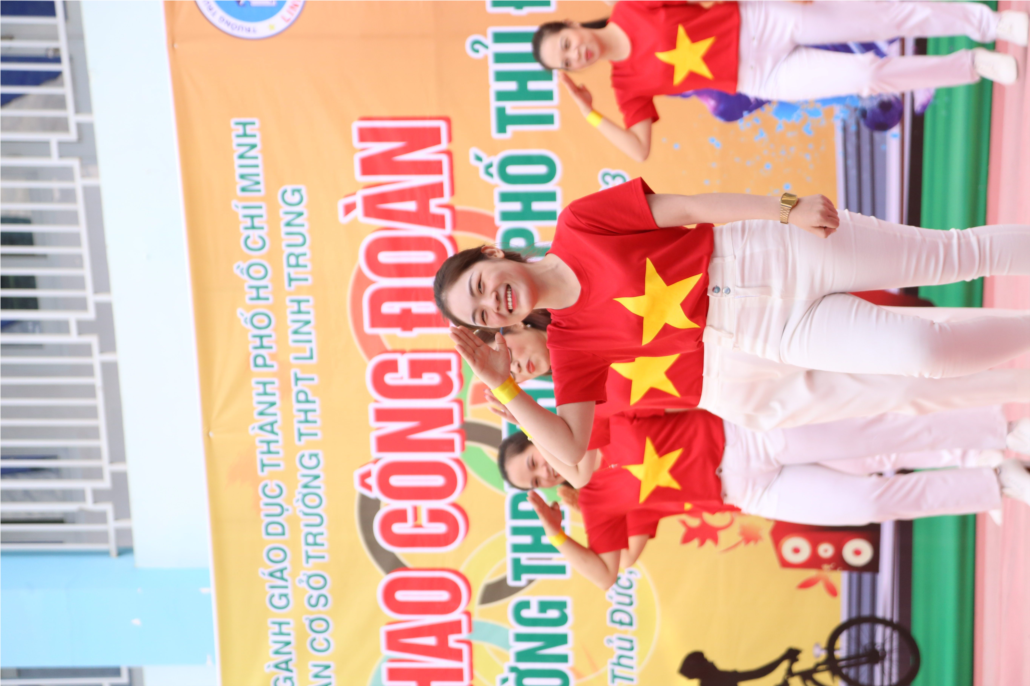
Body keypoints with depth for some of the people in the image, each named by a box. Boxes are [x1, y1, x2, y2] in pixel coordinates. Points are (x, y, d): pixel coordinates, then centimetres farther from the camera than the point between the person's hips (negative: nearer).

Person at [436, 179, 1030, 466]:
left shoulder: (579, 225, -7)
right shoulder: (570, 346, -3)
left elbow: (686, 208, -6)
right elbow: (573, 448, -8)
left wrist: (788, 209, -11)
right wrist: (504, 387, -18)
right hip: (747, 344, 0)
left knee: (949, 253, 0)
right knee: (923, 350, -9)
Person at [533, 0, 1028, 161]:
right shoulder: (628, 84, -5)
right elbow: (639, 151, -12)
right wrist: (590, 114, -19)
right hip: (759, 78, -1)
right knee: (869, 76, -12)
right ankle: (973, 65, 10)